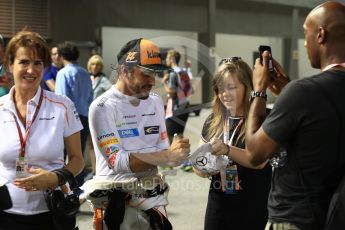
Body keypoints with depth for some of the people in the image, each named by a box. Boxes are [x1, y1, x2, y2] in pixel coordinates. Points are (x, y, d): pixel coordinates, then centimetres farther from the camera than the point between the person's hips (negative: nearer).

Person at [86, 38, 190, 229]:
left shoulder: (156, 102, 6)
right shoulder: (103, 107, -13)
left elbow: (162, 150, 7)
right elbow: (117, 161, -21)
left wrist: (177, 154, -16)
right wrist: (168, 156, -25)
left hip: (151, 192, 6)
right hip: (115, 197, -5)